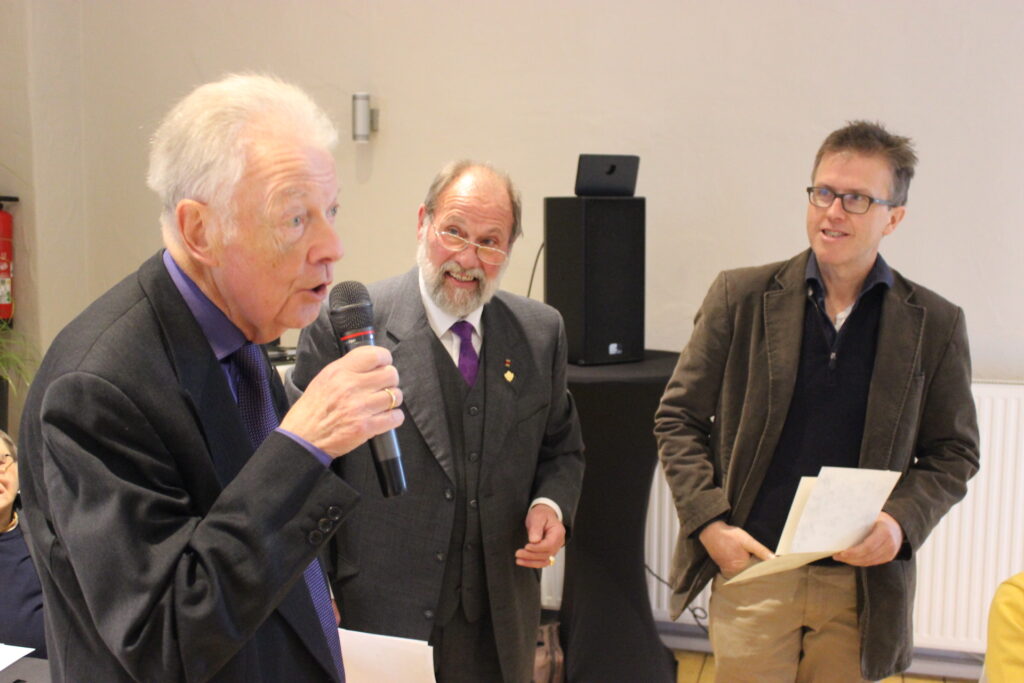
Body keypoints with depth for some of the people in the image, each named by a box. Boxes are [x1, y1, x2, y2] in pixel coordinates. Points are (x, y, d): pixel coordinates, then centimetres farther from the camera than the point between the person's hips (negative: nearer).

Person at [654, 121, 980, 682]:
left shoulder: (935, 325, 1)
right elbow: (677, 418, 1)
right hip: (751, 568, -1)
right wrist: (709, 523, -9)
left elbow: (954, 453, 7)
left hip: (862, 580, 1)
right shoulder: (740, 297, -2)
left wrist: (902, 521, -11)